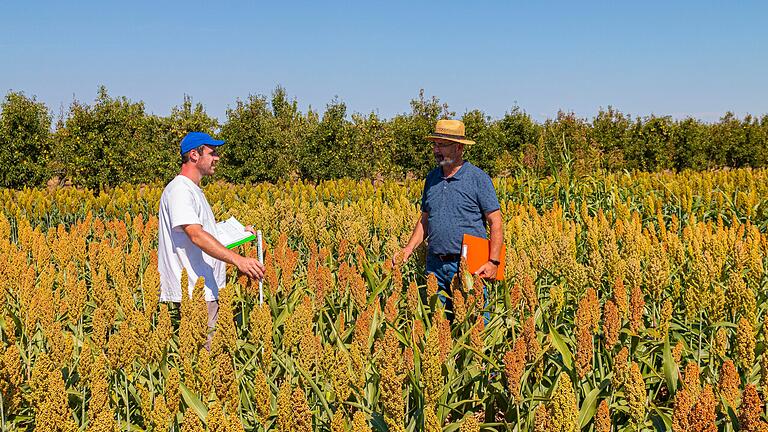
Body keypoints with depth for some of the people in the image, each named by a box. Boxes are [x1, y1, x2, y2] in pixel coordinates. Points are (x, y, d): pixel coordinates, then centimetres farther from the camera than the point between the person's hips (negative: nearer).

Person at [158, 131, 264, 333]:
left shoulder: (194, 190, 20)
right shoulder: (179, 190, -14)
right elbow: (196, 235, -27)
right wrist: (237, 259, -36)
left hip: (207, 291, 10)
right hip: (193, 294, -10)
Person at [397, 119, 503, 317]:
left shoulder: (478, 178, -5)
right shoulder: (432, 178, 12)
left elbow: (495, 223, -6)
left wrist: (493, 262, -14)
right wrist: (409, 249, 6)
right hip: (435, 264, 5)